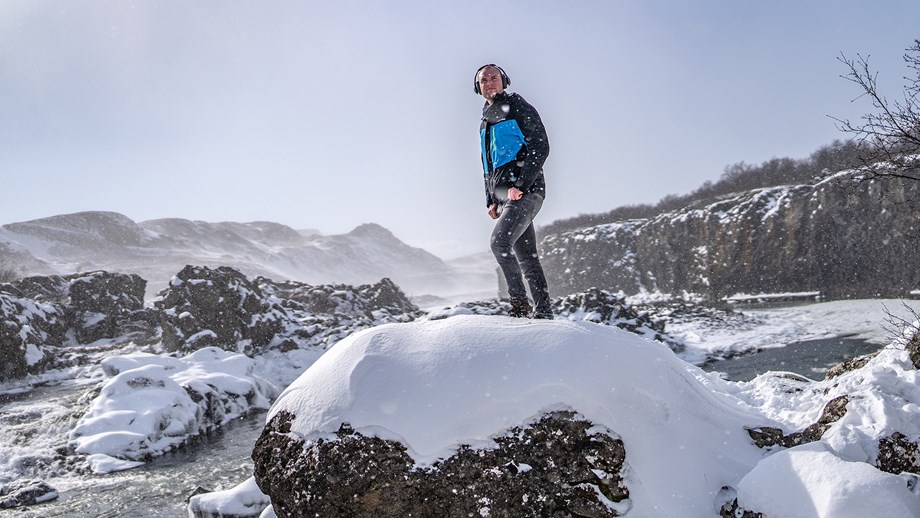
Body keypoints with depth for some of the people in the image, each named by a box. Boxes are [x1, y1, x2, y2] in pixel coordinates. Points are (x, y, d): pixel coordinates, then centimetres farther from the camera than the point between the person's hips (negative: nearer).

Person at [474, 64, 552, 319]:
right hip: (503, 195, 8)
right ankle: (544, 312, 9)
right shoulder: (486, 122, 24)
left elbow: (540, 147, -9)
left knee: (500, 241, -23)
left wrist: (521, 185, -18)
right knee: (526, 257, 5)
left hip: (525, 191, -7)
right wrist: (491, 200, 15)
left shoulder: (519, 108, 2)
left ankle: (520, 303, -13)